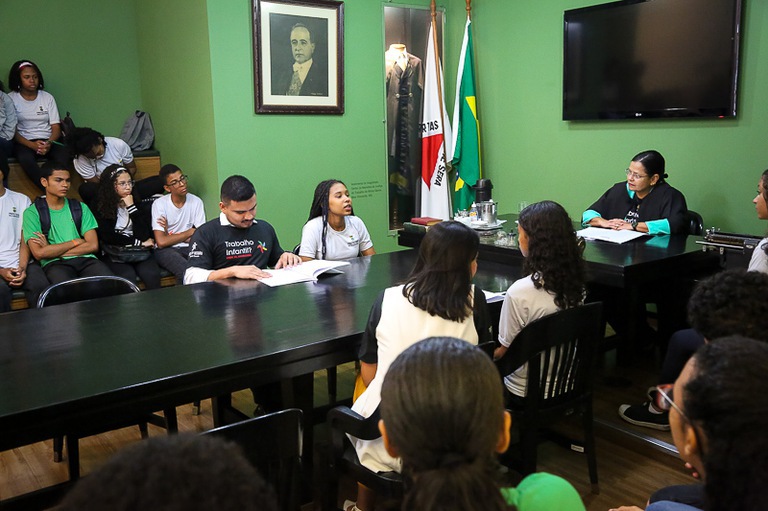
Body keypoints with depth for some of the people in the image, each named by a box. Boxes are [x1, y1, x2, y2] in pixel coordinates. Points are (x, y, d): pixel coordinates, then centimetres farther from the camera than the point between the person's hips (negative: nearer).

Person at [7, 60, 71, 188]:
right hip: (24, 141, -2)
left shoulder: (48, 97, 13)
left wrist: (49, 143, -16)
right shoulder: (11, 99, 6)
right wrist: (31, 145, -19)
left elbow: (56, 127, 7)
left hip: (48, 140, 2)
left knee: (63, 156, -34)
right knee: (25, 159, -39)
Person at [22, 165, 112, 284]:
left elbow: (93, 245, 4)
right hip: (55, 264, -3)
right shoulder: (32, 212, 8)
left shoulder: (80, 208, 17)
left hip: (85, 260, 3)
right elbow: (39, 253, -5)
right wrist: (76, 242, 2)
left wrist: (52, 250, -2)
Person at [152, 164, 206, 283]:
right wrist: (189, 232, -7)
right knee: (187, 271, -33)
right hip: (166, 250, -2)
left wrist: (172, 236, -9)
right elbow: (161, 242, -14)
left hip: (189, 247, 3)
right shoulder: (159, 204, -7)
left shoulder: (196, 202, 0)